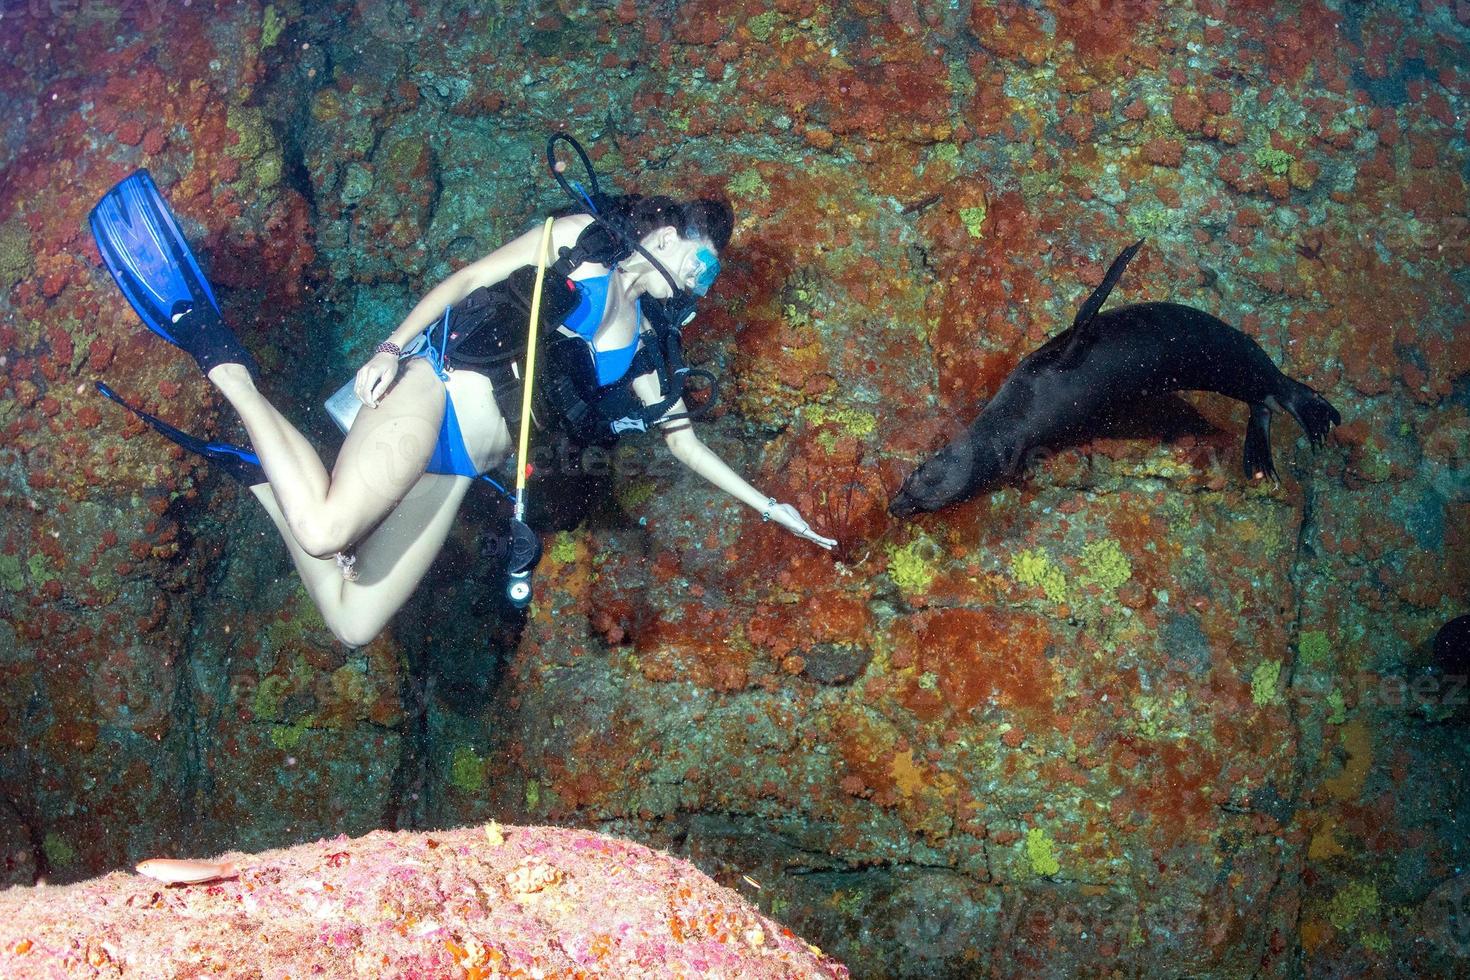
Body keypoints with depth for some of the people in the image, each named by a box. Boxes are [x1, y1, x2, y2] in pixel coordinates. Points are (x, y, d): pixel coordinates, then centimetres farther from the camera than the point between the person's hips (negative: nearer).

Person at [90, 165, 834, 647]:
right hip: (434, 381, -5)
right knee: (324, 529, -33)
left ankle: (258, 474, 8)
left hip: (458, 466, 6)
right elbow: (468, 279, 2)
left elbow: (679, 435, 31)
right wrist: (393, 346, -12)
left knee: (351, 625, -9)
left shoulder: (640, 340, 24)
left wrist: (766, 505, 31)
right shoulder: (582, 238, 8)